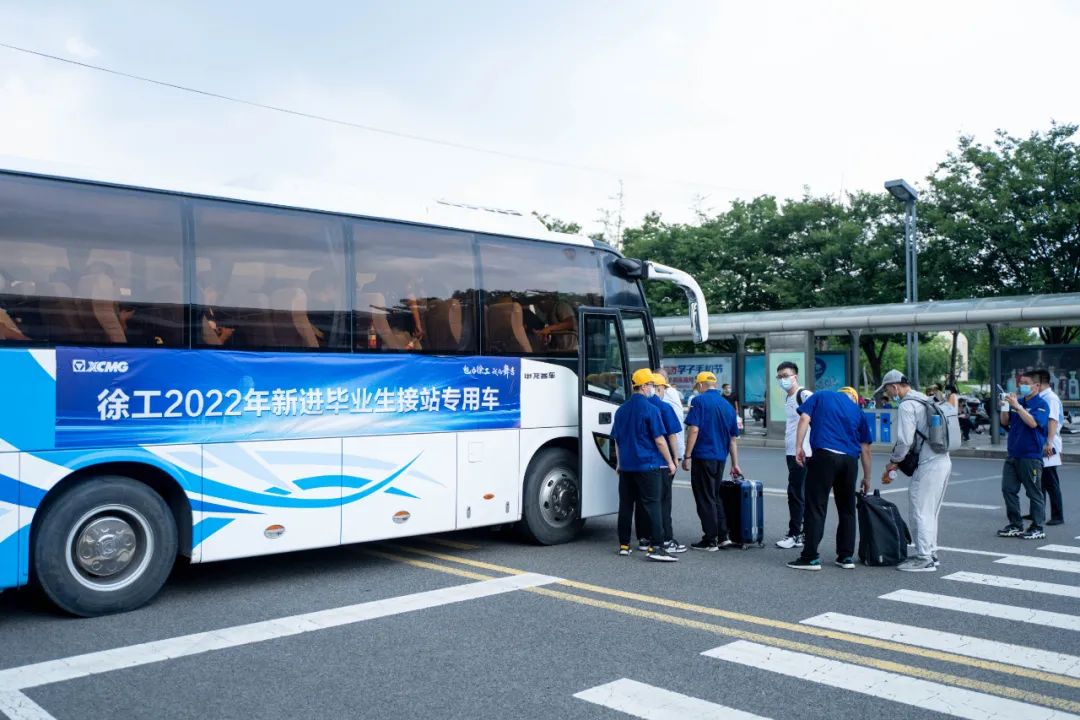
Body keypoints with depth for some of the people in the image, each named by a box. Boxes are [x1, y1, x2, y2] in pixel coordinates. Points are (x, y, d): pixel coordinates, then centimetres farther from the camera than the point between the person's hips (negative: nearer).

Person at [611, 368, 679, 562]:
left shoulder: (621, 410, 10)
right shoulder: (650, 409, -10)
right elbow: (659, 440, -10)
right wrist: (670, 461, -1)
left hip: (626, 465, 6)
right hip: (647, 465, -6)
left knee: (626, 504, 11)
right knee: (652, 504, -6)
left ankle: (624, 544, 17)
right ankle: (655, 547, -11)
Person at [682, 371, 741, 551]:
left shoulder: (700, 401, -8)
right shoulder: (727, 405, 12)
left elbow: (694, 430, -17)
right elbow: (733, 438, 15)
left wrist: (687, 456, -12)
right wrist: (735, 464, 20)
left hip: (703, 456, -6)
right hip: (720, 458, 6)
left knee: (705, 499, 1)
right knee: (715, 497, 19)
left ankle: (710, 541, 5)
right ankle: (723, 537, 19)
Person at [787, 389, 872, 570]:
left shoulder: (820, 396, 16)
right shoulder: (857, 410, 21)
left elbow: (804, 419, -2)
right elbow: (865, 449, 21)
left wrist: (799, 447, -1)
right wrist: (866, 478, 29)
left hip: (824, 455, -3)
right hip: (850, 460, 3)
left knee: (815, 508, -1)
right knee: (847, 509, 15)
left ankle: (810, 557, -2)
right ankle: (846, 557, 19)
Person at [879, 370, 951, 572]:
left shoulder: (906, 405, -12)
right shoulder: (923, 400, 19)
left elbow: (904, 440, -18)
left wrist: (893, 462, -2)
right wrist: (898, 460, 19)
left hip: (928, 465, -10)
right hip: (943, 460, 10)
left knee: (920, 511, -4)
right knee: (929, 511, 17)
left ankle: (924, 559, -2)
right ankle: (930, 553, 24)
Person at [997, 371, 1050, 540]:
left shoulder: (1041, 404, -7)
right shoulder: (1018, 401, 11)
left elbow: (1033, 422, -24)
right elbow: (1005, 423, 11)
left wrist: (1017, 406, -24)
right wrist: (1005, 407, -6)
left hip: (1031, 456, -7)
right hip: (1013, 455, 7)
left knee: (1034, 493, 2)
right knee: (1008, 489, 6)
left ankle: (1037, 529, 10)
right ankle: (1016, 525, 15)